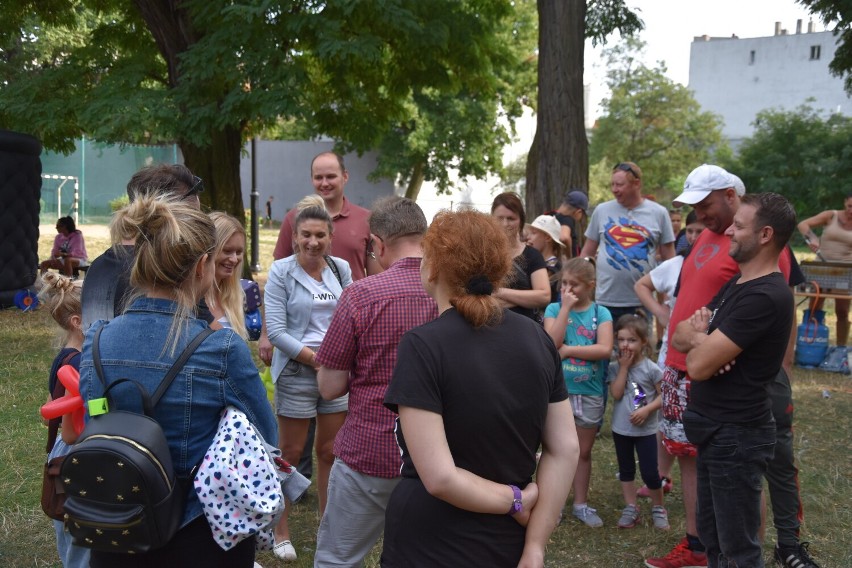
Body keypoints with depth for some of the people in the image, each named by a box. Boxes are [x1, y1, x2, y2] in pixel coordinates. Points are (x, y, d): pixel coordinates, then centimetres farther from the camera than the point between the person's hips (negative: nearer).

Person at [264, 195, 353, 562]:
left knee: (331, 452, 12)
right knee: (290, 454, 6)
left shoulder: (341, 269, 4)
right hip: (296, 373, -4)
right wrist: (316, 359, -15)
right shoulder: (281, 273, -8)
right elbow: (275, 329, -12)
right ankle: (281, 531, 20)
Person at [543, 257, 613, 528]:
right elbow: (551, 342, -16)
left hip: (590, 393, 1)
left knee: (584, 452, 13)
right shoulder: (554, 309, 0)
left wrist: (568, 350, -15)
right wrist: (566, 308, -15)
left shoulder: (600, 313, 0)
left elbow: (605, 349, -14)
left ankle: (581, 504, 26)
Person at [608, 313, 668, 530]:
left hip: (645, 430, -3)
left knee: (650, 473, 1)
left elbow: (664, 396, -8)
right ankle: (631, 509, 26)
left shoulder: (651, 369, -11)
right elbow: (616, 394, -16)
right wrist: (624, 367, -17)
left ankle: (658, 508, 22)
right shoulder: (615, 367, -3)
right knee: (626, 470, 14)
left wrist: (647, 409, -21)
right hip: (621, 429, 3)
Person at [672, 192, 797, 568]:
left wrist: (695, 336, -3)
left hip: (737, 435, -10)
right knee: (712, 535, 20)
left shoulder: (765, 296, -23)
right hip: (716, 429, 10)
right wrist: (704, 339, -13)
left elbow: (698, 364, -26)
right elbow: (680, 339, 10)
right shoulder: (736, 283, 11)